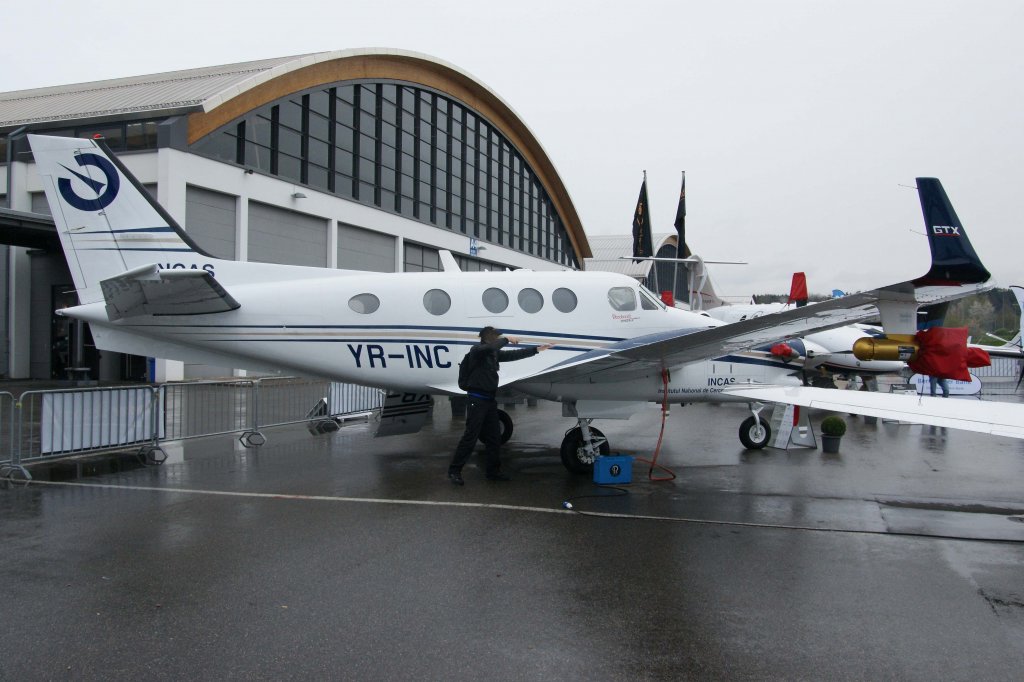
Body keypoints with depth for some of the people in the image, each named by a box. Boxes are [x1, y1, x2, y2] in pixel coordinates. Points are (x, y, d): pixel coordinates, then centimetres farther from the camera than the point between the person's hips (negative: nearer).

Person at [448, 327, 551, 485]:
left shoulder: (494, 353, 11)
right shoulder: (477, 350, -11)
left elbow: (514, 355, 17)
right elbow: (489, 347, -33)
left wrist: (537, 349, 18)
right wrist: (506, 339, -22)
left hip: (489, 399, 8)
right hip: (477, 400, -8)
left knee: (494, 437, 12)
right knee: (470, 436, -8)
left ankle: (493, 471, 23)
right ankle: (454, 470, 1)